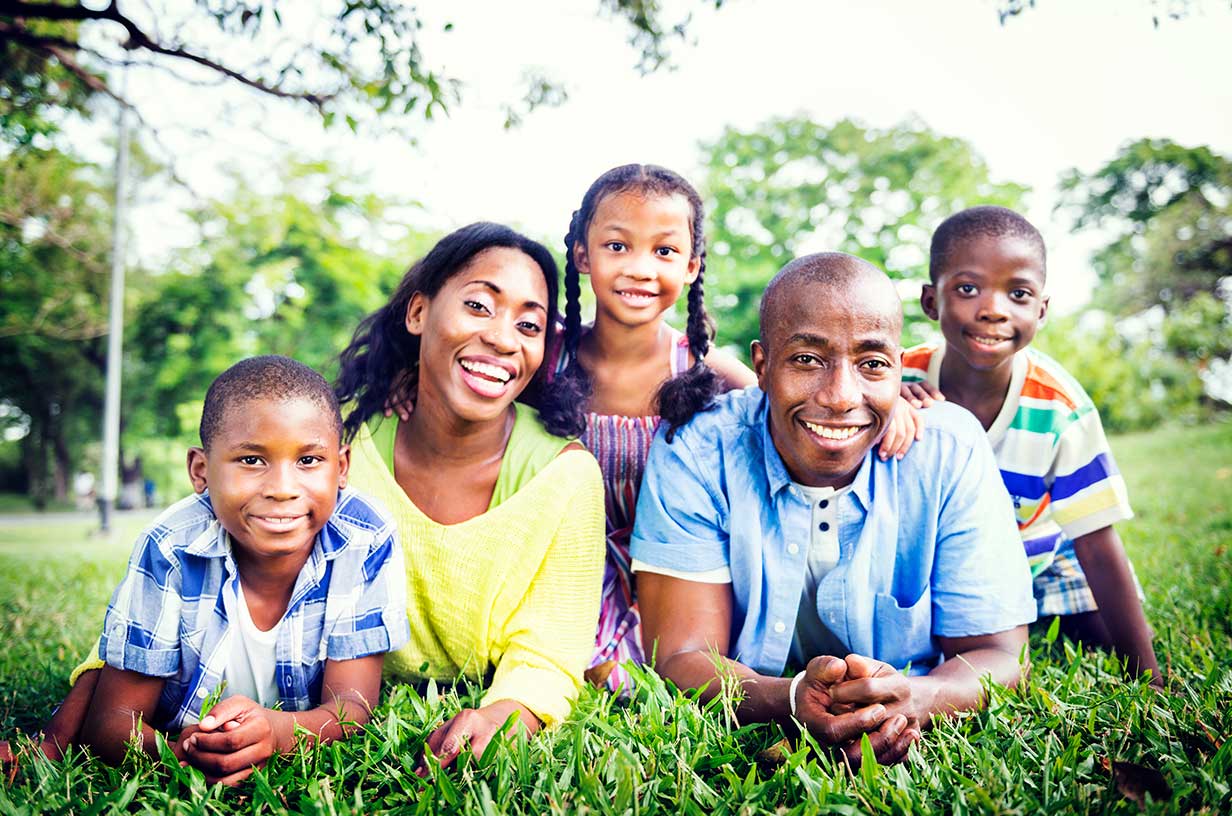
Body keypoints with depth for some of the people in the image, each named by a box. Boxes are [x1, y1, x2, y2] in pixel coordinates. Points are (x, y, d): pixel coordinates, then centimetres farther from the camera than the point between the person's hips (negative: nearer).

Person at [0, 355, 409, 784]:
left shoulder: (367, 543, -25)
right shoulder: (169, 552, -25)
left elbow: (353, 705, -25)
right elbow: (111, 720, -21)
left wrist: (275, 731, -49)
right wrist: (179, 753, -46)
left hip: (302, 723, 1)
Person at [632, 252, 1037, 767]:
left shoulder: (949, 452, -10)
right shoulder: (695, 452, -14)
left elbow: (998, 657, -8)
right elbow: (680, 660, -14)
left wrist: (913, 701, -30)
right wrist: (793, 701, -35)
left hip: (910, 756, 2)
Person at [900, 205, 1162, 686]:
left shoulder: (1060, 409, -29)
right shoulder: (898, 380, -26)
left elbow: (1098, 549, -21)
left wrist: (1147, 679, -19)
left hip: (1038, 553, 0)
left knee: (1104, 638, -8)